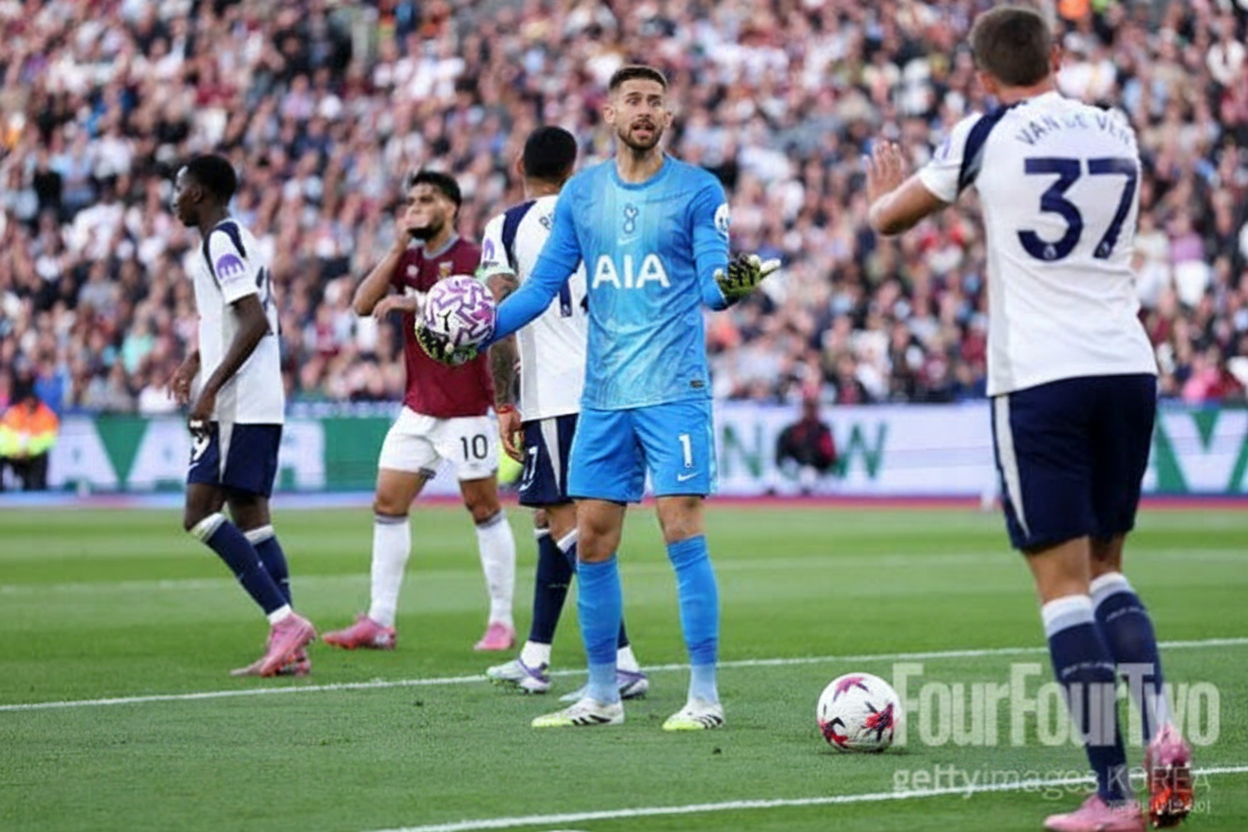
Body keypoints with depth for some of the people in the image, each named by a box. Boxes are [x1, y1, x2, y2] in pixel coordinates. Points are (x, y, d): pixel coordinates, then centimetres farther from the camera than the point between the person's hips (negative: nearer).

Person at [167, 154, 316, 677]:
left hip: (236, 406, -10)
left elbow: (256, 322, -21)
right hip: (262, 404, 10)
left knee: (200, 515, -10)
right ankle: (288, 648, 4)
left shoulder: (220, 242, -12)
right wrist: (198, 359, 32)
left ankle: (285, 620, -17)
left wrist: (211, 387, -23)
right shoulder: (239, 239, 19)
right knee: (250, 517, 9)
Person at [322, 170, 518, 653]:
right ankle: (380, 621, 3)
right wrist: (399, 248, -6)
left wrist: (414, 302, -21)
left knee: (484, 508, 0)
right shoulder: (407, 259, 10)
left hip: (466, 407, -7)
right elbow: (363, 304, -1)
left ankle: (502, 621, 7)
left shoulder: (471, 259, -8)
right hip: (418, 408, 7)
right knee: (387, 504, 1)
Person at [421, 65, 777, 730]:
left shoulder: (698, 190, -2)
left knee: (682, 531, -10)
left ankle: (704, 695, -4)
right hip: (602, 396, 5)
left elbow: (713, 282, -10)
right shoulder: (581, 194, 9)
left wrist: (731, 283, -33)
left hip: (674, 391, -4)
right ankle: (601, 695, 16)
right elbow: (543, 285, 11)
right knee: (591, 542, 5)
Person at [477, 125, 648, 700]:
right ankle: (534, 659, 24)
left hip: (553, 395, -6)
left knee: (567, 525, -8)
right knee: (551, 517, 18)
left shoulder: (505, 228, -1)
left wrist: (504, 405, -5)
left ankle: (622, 663, -19)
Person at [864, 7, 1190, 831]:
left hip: (1041, 379, -5)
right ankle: (1163, 733, -4)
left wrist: (887, 188, 34)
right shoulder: (1117, 131, 11)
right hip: (1128, 369, 5)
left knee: (1065, 585, -3)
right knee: (1106, 569, 18)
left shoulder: (990, 135, -2)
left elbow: (890, 217, 10)